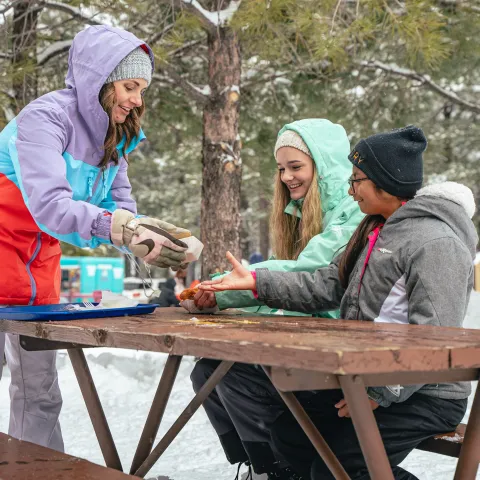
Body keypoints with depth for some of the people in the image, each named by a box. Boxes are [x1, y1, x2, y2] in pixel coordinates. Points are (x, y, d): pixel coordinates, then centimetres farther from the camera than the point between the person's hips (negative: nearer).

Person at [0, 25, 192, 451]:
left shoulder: (114, 138, 4)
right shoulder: (46, 117, -19)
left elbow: (120, 208, 0)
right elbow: (50, 207, -31)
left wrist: (149, 234, -21)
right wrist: (126, 231, -40)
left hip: (40, 259, 7)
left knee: (40, 392, 11)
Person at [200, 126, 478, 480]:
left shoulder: (435, 242, -19)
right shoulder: (377, 233, 12)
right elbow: (328, 285, 8)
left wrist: (380, 394, -22)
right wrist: (255, 282, 1)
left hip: (425, 395, -10)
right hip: (373, 381, 10)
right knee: (288, 433, 10)